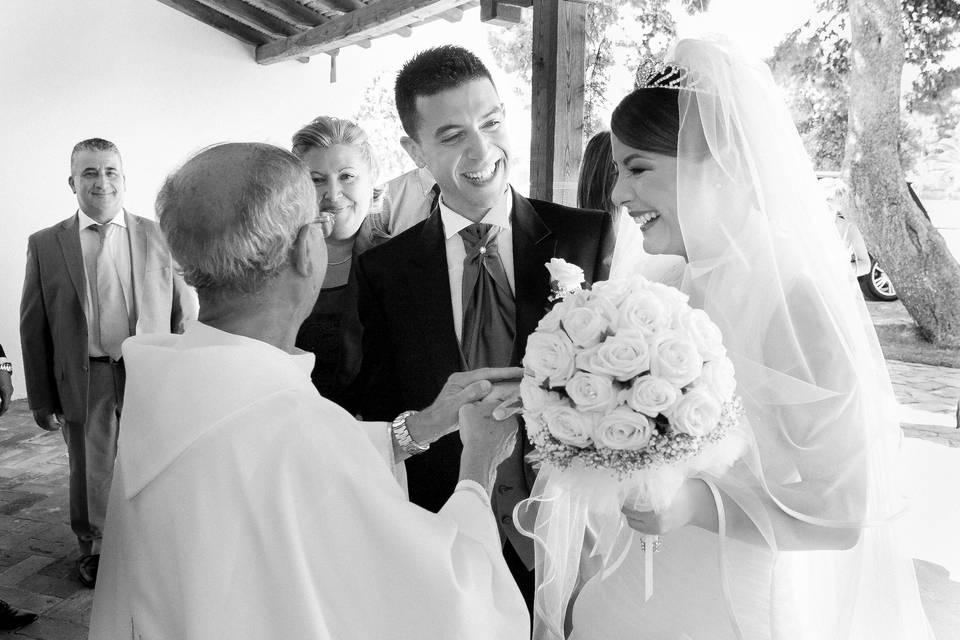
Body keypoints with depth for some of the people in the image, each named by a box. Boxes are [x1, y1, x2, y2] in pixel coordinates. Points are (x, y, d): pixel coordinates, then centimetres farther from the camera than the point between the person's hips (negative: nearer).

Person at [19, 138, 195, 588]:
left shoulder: (158, 237, 1)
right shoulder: (46, 245, 2)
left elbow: (183, 312, 2)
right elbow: (33, 327, 3)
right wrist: (41, 399, 1)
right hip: (84, 381, 1)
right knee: (89, 473, 14)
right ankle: (94, 550, 38)